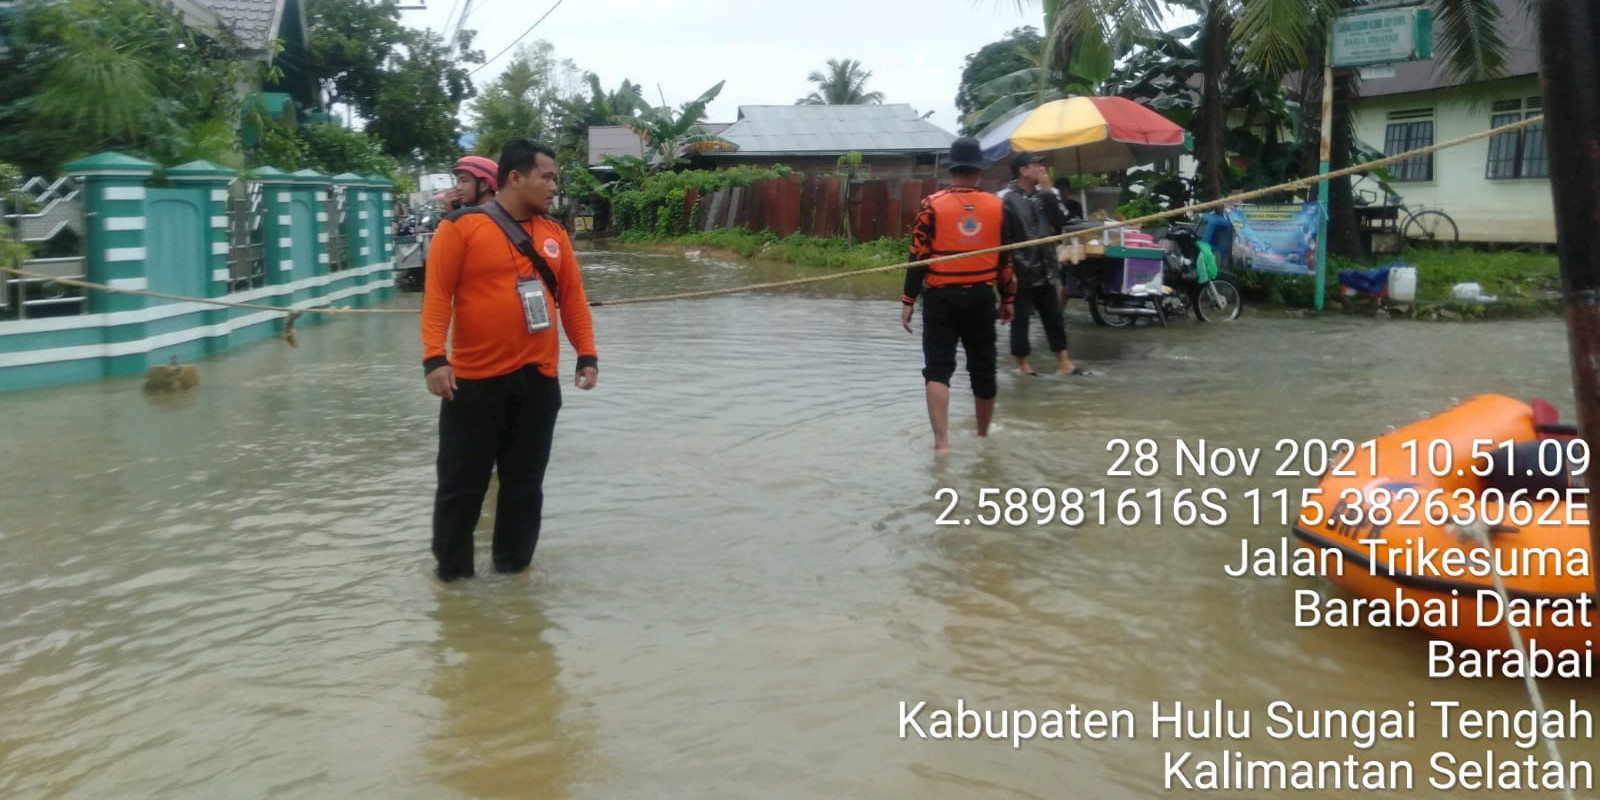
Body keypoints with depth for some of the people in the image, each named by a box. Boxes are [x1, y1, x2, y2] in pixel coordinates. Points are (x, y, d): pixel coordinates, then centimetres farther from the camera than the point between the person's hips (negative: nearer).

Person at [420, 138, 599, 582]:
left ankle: (514, 566, 26)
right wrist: (435, 358, -18)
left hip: (538, 379, 4)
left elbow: (572, 297, 11)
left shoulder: (554, 232, 8)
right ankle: (452, 568, 23)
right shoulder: (461, 226, -7)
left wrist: (587, 354, 4)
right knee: (462, 482, 6)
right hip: (475, 379, -4)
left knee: (525, 481, 12)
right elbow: (437, 295, -10)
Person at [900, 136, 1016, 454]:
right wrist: (1007, 300, 15)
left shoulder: (932, 205, -7)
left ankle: (941, 440, -13)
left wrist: (908, 301, -1)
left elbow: (919, 257, -8)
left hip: (941, 297, -2)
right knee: (983, 368, 15)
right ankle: (983, 435, 32)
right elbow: (1006, 259, 5)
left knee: (938, 369, 0)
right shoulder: (997, 206, 1)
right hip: (981, 298, 3)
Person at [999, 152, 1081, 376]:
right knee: (1020, 320, 2)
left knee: (1055, 318, 10)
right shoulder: (1006, 199, -11)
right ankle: (1023, 365, 16)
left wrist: (1048, 192, -3)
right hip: (1021, 272, -7)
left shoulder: (1041, 195, 10)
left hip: (1044, 270, 7)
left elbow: (1058, 224, 3)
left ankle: (1064, 363, 17)